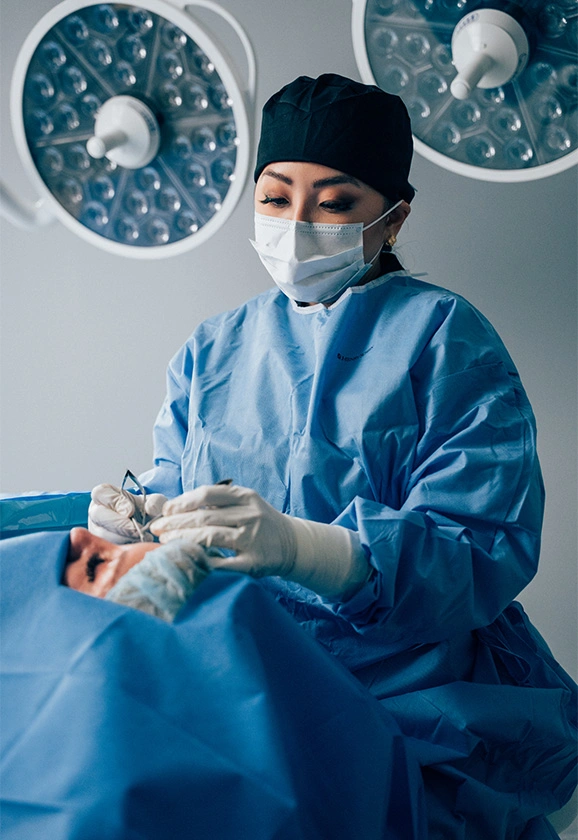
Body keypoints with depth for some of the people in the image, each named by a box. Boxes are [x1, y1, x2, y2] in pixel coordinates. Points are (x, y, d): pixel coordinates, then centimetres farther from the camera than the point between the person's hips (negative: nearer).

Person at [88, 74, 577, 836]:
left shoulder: (445, 339, -2)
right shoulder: (213, 350, 15)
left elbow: (488, 553, -13)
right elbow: (168, 491, 14)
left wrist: (299, 547, -30)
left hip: (401, 683, -4)